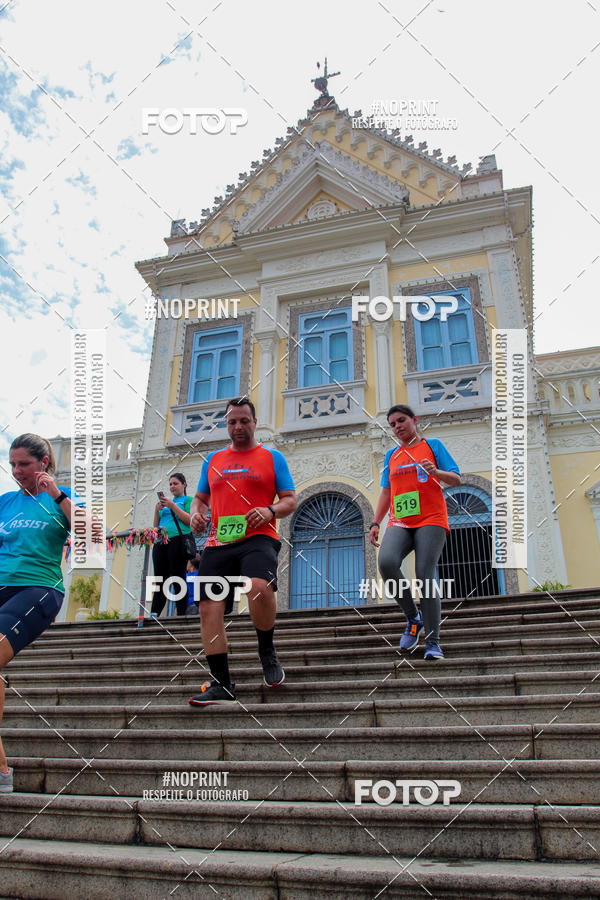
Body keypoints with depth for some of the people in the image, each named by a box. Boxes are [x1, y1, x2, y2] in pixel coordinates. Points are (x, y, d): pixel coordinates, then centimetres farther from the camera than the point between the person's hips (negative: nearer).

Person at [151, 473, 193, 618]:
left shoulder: (187, 500, 10)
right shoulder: (166, 502, 27)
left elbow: (189, 520, -6)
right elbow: (156, 525, 24)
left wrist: (172, 506, -9)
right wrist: (157, 510, 6)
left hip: (177, 540, -6)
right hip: (160, 542, 6)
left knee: (178, 578, -10)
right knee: (160, 578, 0)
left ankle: (181, 615, -11)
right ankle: (154, 615, -4)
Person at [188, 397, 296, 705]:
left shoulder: (272, 457, 10)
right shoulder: (212, 460, 21)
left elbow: (290, 500, 7)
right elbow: (200, 497, 28)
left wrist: (270, 511, -14)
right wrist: (196, 513, 6)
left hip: (257, 539, -4)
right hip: (217, 543, 4)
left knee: (259, 588, -32)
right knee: (209, 609, -5)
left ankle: (267, 651, -3)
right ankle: (221, 684, 7)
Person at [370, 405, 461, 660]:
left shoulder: (433, 445, 12)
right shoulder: (391, 455, 23)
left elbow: (456, 479, 5)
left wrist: (436, 472, -16)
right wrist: (375, 523, 13)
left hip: (431, 520, -3)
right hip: (399, 523, 3)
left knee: (424, 577, -15)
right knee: (386, 562, -26)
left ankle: (433, 642, -3)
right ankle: (413, 618, -6)